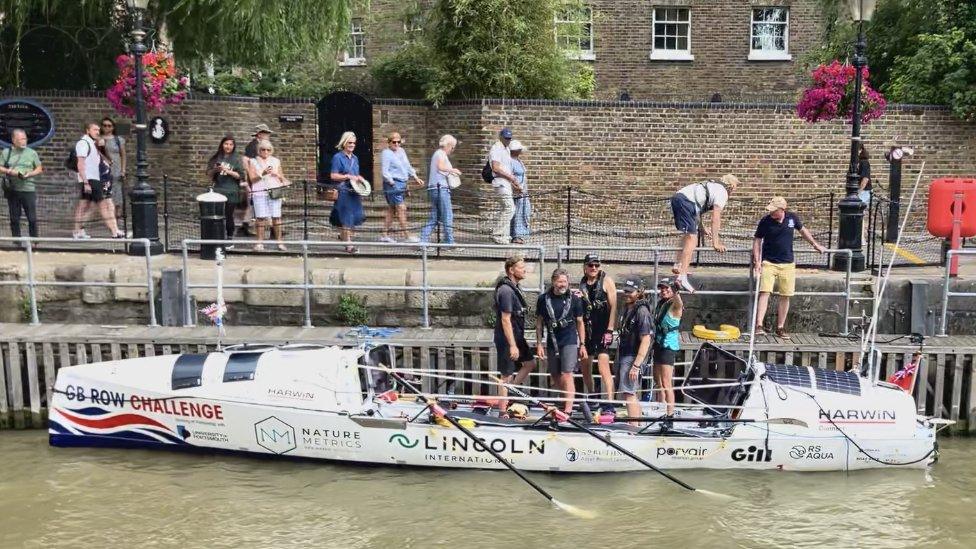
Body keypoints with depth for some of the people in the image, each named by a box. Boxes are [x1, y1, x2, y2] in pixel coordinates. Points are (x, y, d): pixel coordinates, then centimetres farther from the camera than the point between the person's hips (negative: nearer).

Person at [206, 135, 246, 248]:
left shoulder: (237, 159, 3)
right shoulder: (216, 158, 9)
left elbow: (240, 175, -3)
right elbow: (209, 175, 11)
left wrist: (228, 171, -16)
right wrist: (215, 170, -9)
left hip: (231, 193, -2)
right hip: (218, 191, 2)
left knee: (229, 217, 0)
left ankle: (230, 240, 10)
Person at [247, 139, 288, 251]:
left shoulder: (276, 161, 16)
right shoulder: (253, 162, 9)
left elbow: (282, 177, 20)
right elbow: (252, 179, 0)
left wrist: (277, 175, -3)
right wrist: (263, 174, -16)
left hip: (275, 192, 2)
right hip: (259, 192, -2)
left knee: (276, 217, -3)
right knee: (261, 217, -6)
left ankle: (279, 242, 1)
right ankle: (260, 243, -3)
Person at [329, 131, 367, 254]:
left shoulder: (355, 158, 15)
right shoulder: (338, 157, -7)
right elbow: (333, 176, -12)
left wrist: (360, 178, 5)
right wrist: (348, 176, -19)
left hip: (354, 192, 7)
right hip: (343, 192, -7)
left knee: (354, 217, 8)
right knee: (346, 219, -4)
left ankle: (343, 235, 29)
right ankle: (348, 244, 1)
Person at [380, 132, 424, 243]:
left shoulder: (401, 151, 15)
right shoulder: (386, 153, -9)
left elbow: (408, 166, 21)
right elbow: (385, 172, -14)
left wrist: (416, 177, 13)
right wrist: (392, 183, -18)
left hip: (402, 183, 8)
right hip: (392, 184, -8)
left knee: (391, 209, 11)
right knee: (401, 209, -9)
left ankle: (385, 235, 16)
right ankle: (406, 236, -7)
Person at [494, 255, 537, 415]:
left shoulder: (515, 287, 11)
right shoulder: (506, 290, -21)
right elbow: (505, 320, -23)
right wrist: (512, 346, -23)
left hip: (517, 336, 10)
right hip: (507, 339, -10)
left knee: (529, 363, 17)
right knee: (507, 375, -2)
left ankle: (508, 392, 22)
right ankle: (503, 412, 8)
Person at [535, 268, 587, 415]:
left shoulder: (574, 299, -2)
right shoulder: (543, 299, 1)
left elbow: (580, 323, 5)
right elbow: (539, 322, 7)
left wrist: (582, 345, 2)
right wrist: (539, 344, 2)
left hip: (569, 342, -3)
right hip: (551, 342, 3)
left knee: (566, 375, -12)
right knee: (555, 377, 10)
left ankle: (568, 410, -14)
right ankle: (565, 400, 29)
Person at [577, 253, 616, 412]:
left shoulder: (606, 280, -4)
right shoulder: (582, 283, 11)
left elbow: (613, 306, -9)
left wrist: (610, 330, -16)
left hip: (603, 329, -6)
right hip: (587, 329, 7)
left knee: (603, 367, -17)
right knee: (584, 367, 14)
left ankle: (610, 404, -20)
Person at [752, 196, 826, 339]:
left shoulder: (792, 218, -2)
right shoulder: (765, 221, -9)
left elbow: (803, 230, 17)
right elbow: (757, 240, -2)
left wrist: (815, 244, 23)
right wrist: (757, 260, -11)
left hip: (787, 264, 3)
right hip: (768, 262, -3)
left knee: (785, 296, 5)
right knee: (764, 292, -15)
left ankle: (780, 328, 16)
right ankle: (759, 325, -19)